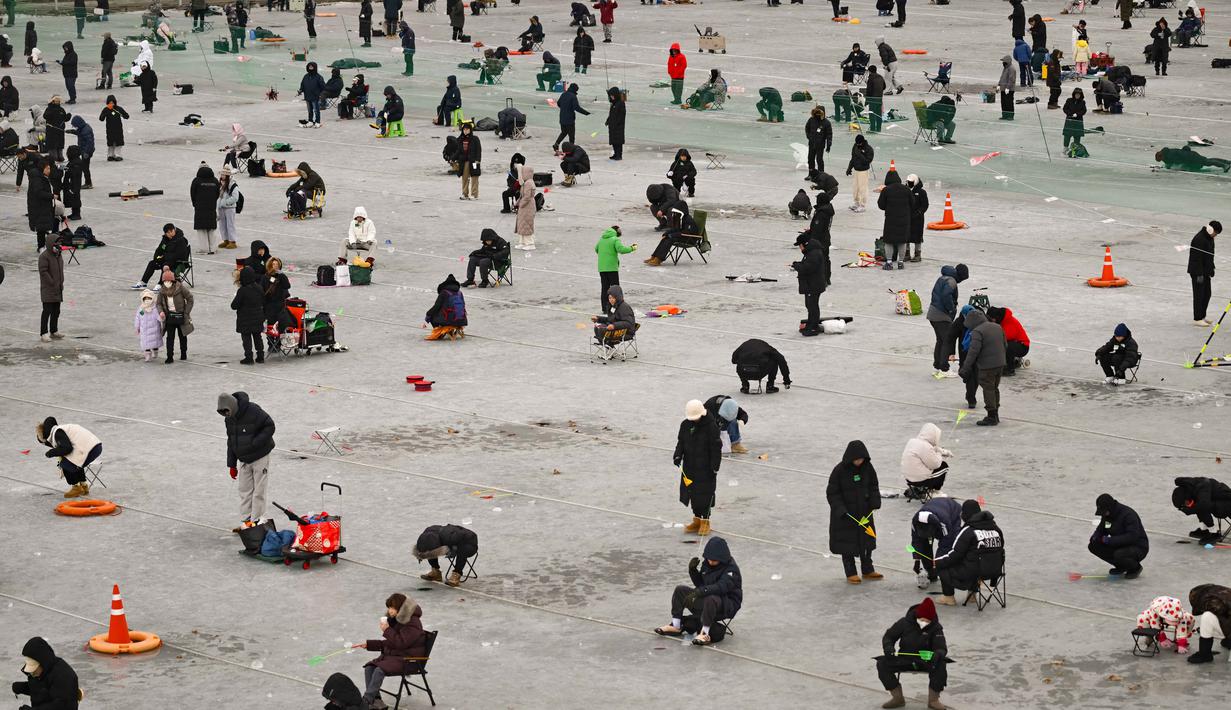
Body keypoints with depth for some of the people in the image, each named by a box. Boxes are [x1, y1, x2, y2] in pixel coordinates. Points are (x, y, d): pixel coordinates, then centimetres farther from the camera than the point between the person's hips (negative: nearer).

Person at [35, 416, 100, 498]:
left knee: (65, 464, 0)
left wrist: (51, 453, -3)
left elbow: (67, 448, -16)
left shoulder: (57, 432, -6)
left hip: (90, 449, -10)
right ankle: (83, 485, 29)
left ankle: (77, 487, 9)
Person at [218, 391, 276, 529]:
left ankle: (257, 521, 5)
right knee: (245, 491, 7)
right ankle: (246, 521, 13)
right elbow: (231, 441, 12)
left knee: (259, 491, -1)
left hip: (259, 457, -6)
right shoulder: (229, 419, 2)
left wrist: (255, 443, -23)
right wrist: (231, 464, 11)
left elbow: (270, 427, -17)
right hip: (243, 460, 6)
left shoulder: (253, 411, -21)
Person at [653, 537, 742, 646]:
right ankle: (675, 626, 3)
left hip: (729, 605, -8)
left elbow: (721, 587, -35)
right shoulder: (707, 564, 5)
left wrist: (701, 591, -45)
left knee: (711, 599, -42)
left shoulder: (731, 568, -19)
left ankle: (705, 634, -36)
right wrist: (693, 570, -5)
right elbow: (700, 584, 14)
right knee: (680, 590, 3)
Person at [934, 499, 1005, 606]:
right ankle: (973, 593, 34)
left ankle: (949, 598, 13)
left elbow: (955, 554, -11)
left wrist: (937, 562, 2)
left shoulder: (967, 531, -13)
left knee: (942, 566, 10)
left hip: (975, 571, -7)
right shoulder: (995, 528, 6)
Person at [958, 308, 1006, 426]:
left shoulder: (977, 332, -15)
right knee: (995, 389, 19)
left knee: (988, 390, 1)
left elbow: (973, 351, -22)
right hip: (1000, 364, 8)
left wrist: (965, 368, -20)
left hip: (987, 366, -8)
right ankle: (995, 415, 26)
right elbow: (1005, 346, 18)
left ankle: (992, 417, 3)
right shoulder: (997, 327, 11)